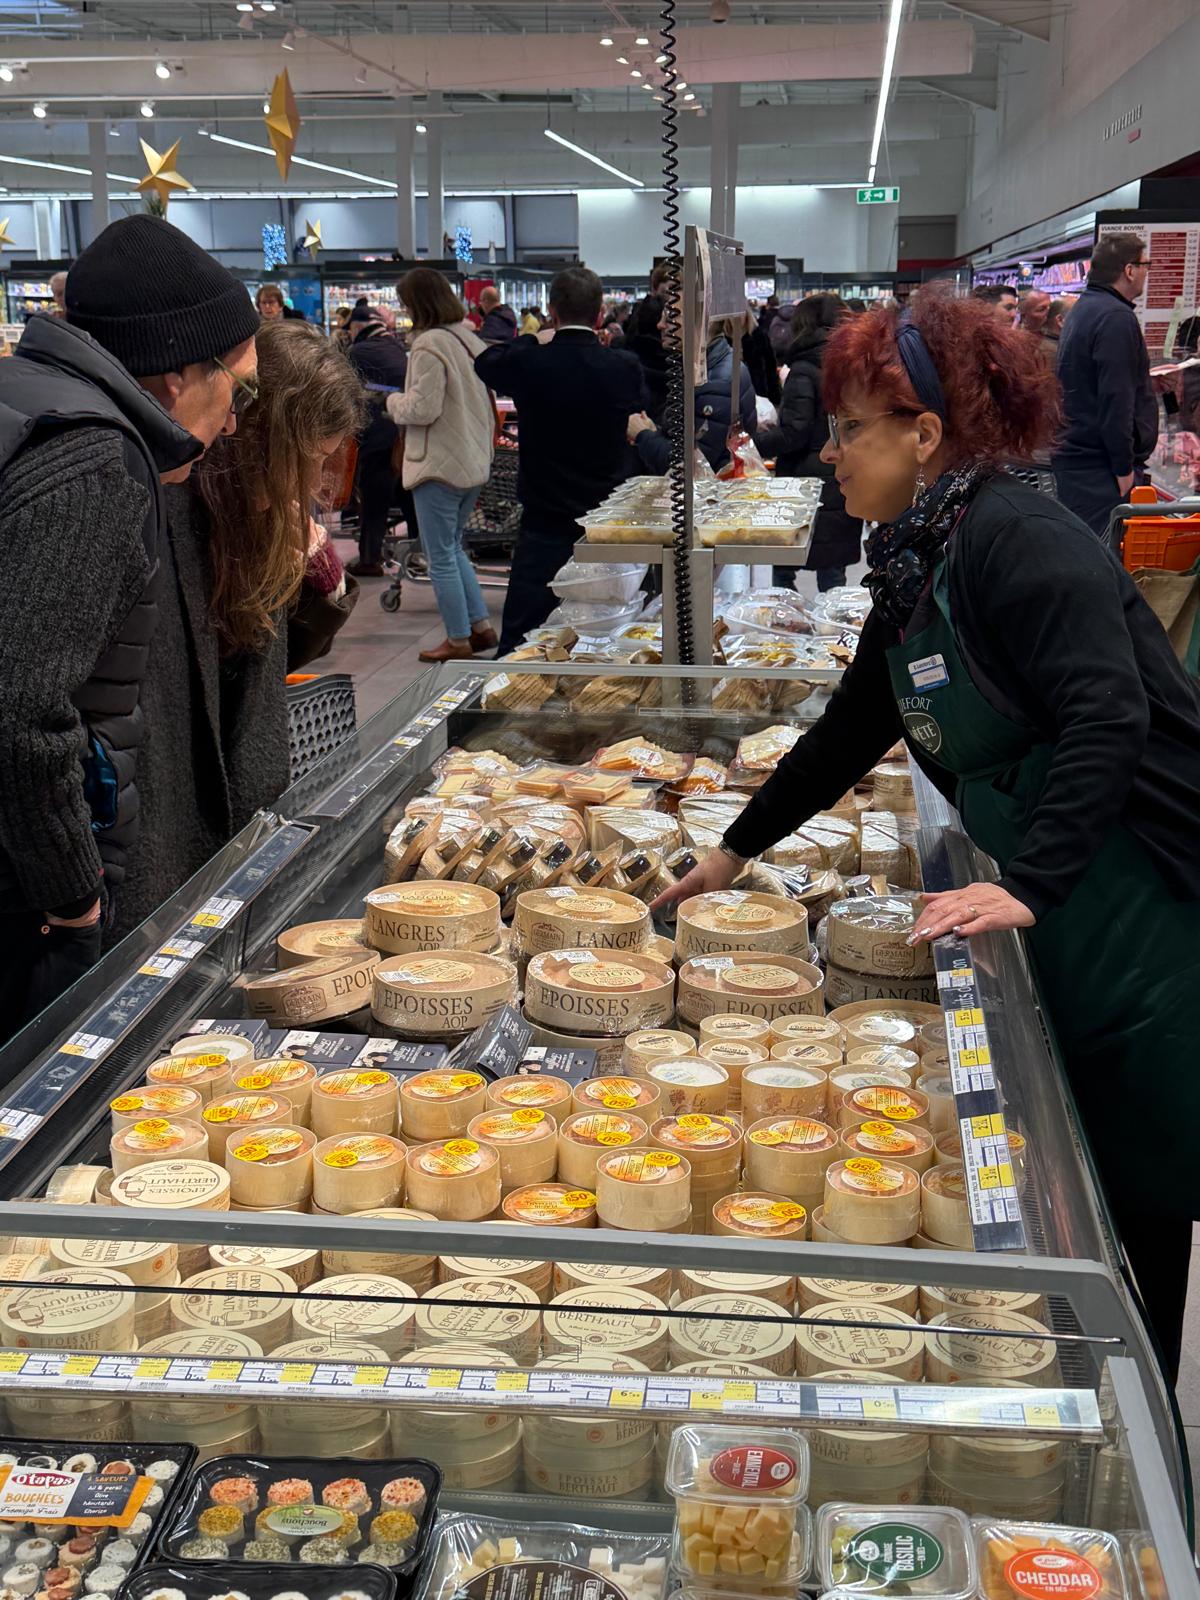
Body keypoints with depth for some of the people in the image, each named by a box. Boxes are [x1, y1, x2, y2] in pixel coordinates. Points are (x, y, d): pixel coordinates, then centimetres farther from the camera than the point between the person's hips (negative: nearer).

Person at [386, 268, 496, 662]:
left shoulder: (429, 344, -18)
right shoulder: (470, 339, 8)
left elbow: (423, 408, -19)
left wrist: (394, 402, -1)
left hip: (440, 465, -9)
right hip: (474, 462, 9)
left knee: (441, 556, 3)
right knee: (453, 548, 21)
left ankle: (458, 640, 9)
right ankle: (481, 626, 21)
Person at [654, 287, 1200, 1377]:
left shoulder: (1016, 541, -17)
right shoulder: (914, 566, 12)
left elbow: (1109, 717, -26)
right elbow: (857, 727, 23)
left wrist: (1027, 886, -29)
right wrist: (738, 849, 26)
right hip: (1065, 917, 9)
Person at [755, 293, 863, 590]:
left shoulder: (803, 372, -11)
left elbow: (793, 435, -15)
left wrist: (755, 440, -2)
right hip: (846, 487, 6)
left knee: (782, 571, 4)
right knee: (833, 572, 11)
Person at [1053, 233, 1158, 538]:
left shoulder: (1082, 309, 17)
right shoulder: (1116, 318, -16)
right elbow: (1116, 398, -21)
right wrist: (1124, 467, -19)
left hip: (1073, 453, 11)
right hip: (1099, 464, -11)